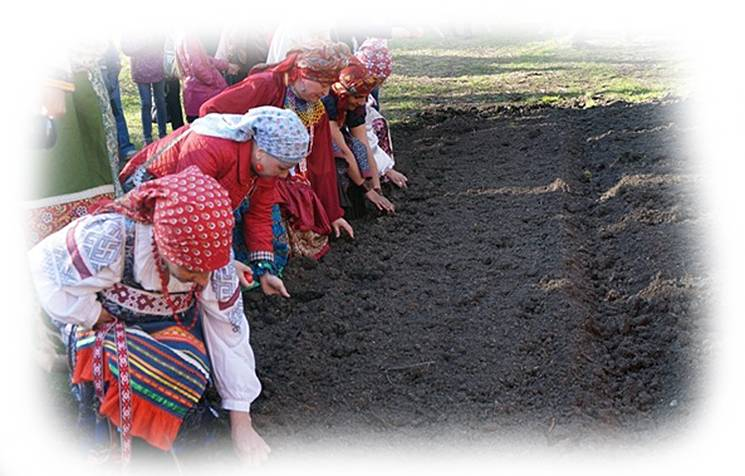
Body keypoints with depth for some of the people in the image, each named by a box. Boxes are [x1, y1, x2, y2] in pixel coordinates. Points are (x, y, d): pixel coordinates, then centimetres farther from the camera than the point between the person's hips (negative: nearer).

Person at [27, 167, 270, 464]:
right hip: (104, 324, -3)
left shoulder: (212, 251, -21)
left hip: (172, 324, 3)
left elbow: (228, 328, -15)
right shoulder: (109, 236, -34)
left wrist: (241, 423, -14)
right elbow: (45, 266, -22)